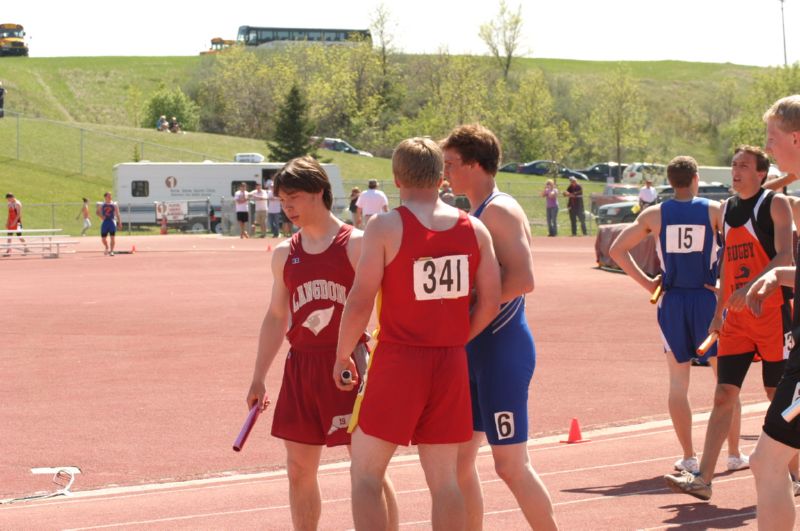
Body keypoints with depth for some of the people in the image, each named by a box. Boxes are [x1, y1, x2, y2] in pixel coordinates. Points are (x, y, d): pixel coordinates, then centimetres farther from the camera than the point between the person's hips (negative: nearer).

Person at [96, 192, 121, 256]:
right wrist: (101, 216, -5)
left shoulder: (114, 205, 3)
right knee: (103, 238, 6)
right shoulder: (101, 205, 7)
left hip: (112, 221, -2)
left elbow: (117, 214, 3)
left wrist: (119, 222, -3)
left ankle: (111, 251, -4)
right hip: (105, 222, 2)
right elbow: (98, 212, 15)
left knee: (113, 237, -9)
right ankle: (106, 248, 33)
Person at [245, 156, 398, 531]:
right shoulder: (284, 254, 11)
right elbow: (276, 317, 18)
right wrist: (258, 378, 16)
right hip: (300, 366, 6)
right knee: (299, 470, 9)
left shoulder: (355, 244, -5)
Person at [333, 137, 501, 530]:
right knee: (443, 479, 11)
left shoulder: (385, 227, -9)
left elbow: (360, 303, -13)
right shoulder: (474, 229, 4)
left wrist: (342, 356, 1)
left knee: (365, 474, 5)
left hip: (398, 362, -4)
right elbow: (490, 303, 5)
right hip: (451, 364, 4)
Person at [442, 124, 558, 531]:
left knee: (510, 464, -6)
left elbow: (522, 280, -25)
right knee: (458, 457, 11)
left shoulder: (500, 210, -14)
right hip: (476, 349, 10)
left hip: (502, 348, -10)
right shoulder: (479, 213, 16)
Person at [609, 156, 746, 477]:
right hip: (707, 299, -1)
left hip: (672, 302, 1)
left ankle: (688, 458, 6)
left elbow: (616, 250, 1)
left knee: (678, 383, 9)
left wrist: (646, 283, 3)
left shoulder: (655, 215, 1)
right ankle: (734, 454, 12)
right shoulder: (714, 210, -4)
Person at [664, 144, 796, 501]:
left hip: (772, 311, -6)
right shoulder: (728, 209, 14)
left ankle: (792, 473, 16)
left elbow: (785, 256, -18)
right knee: (724, 395, -1)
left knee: (779, 395, 2)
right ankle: (702, 479, -6)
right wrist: (719, 313, 19)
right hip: (737, 318, 6)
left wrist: (751, 287, -30)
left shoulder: (775, 204, -6)